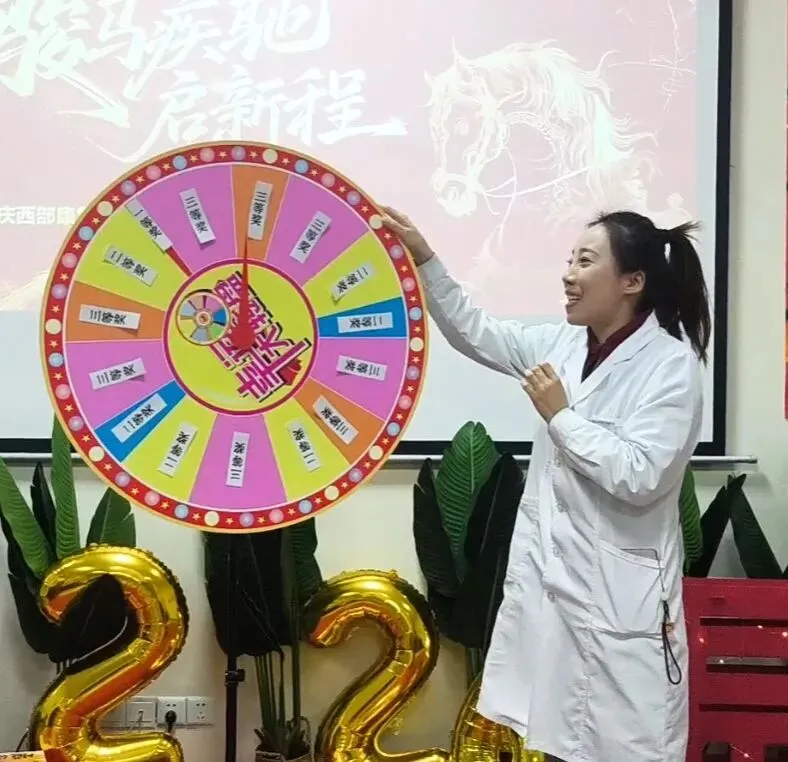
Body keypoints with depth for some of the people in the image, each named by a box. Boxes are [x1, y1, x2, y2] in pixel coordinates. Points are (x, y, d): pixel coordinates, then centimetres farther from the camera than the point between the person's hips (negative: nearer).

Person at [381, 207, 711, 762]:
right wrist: (424, 259, 5)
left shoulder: (671, 365, -14)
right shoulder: (564, 343, 6)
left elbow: (638, 476, -21)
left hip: (618, 590, -6)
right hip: (551, 572, 7)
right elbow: (476, 334, 13)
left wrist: (559, 414, -15)